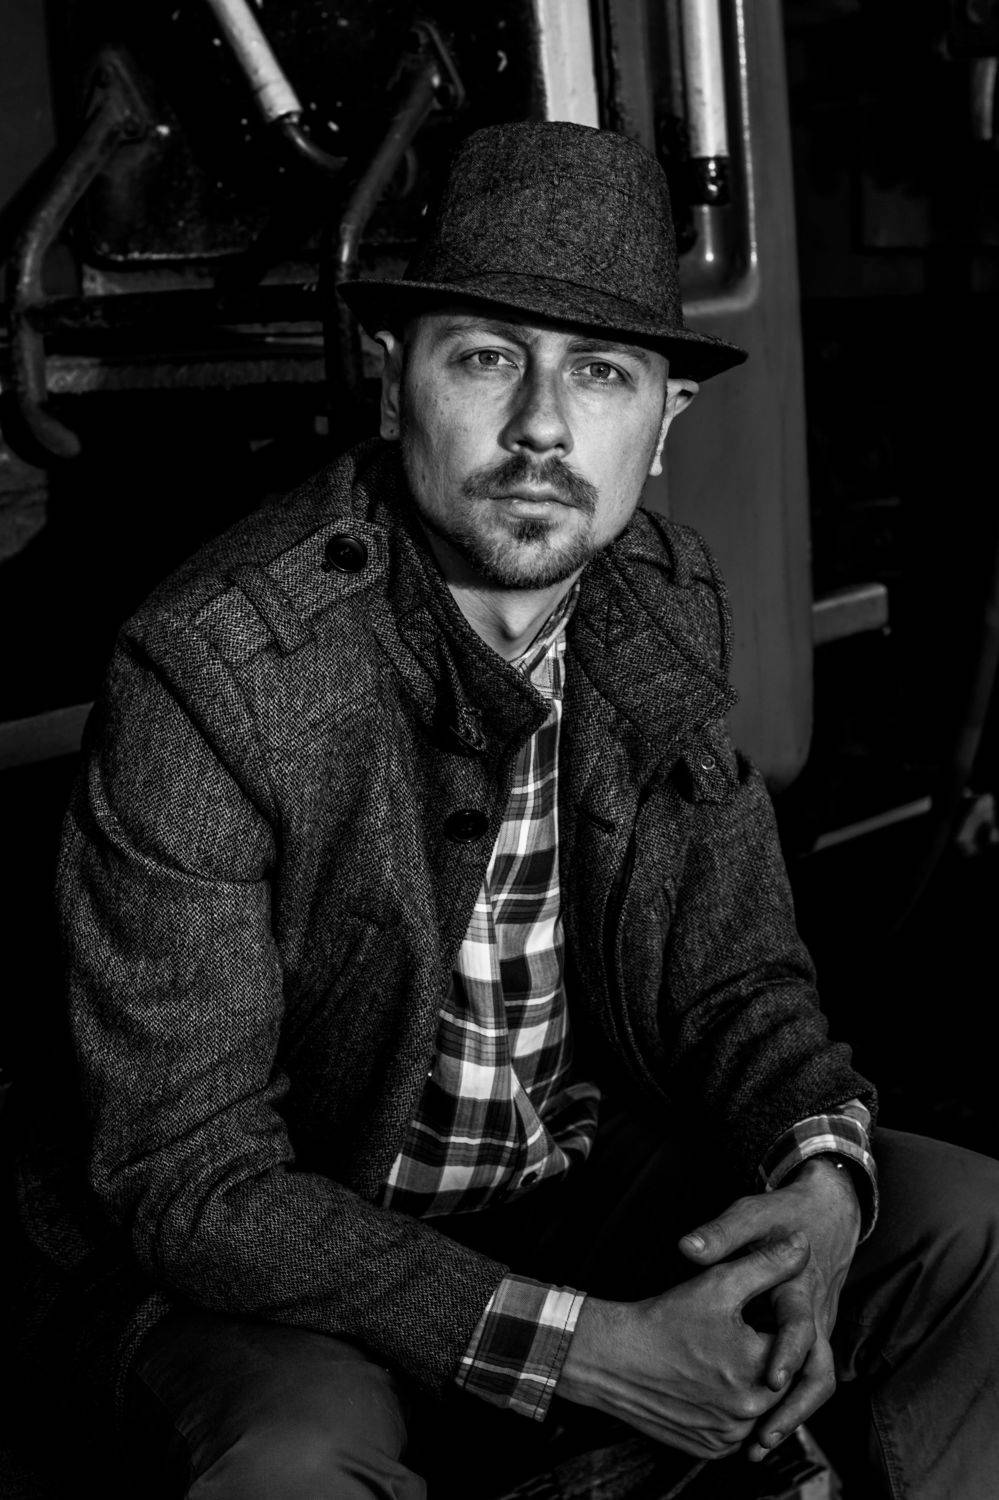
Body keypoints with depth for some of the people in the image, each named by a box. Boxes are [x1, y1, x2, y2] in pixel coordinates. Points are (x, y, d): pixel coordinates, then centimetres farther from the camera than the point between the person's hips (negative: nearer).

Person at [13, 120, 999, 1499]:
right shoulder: (210, 668, -25)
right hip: (282, 1266, -5)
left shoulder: (669, 607, -6)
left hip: (593, 1176, 6)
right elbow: (191, 1179, -22)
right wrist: (582, 1348, -28)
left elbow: (736, 966, 1)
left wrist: (821, 1175, -21)